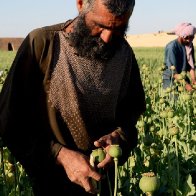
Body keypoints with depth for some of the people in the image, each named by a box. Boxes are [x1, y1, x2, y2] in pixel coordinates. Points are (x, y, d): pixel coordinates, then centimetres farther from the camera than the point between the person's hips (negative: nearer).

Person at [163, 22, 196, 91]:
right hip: (171, 80, -6)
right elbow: (173, 70, -23)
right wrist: (185, 84, -30)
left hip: (183, 78, 6)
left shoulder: (189, 45, 2)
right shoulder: (171, 47, -19)